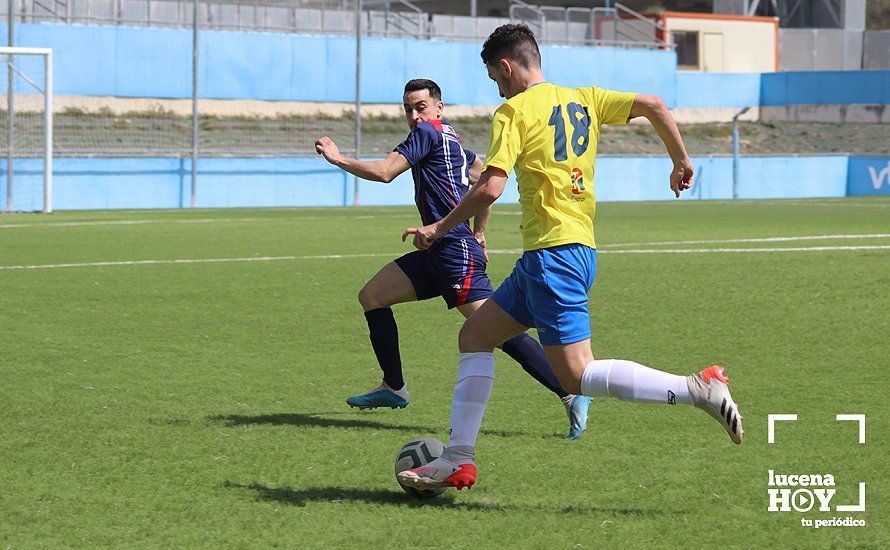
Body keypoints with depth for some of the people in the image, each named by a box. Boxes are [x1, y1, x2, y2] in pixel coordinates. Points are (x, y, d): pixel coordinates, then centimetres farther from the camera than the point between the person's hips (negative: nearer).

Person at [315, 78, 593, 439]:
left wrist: (338, 159, 1)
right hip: (437, 252, 10)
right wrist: (478, 233, 34)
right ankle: (394, 388, 18)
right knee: (371, 296, 12)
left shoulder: (428, 132, -7)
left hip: (455, 250, -10)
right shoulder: (450, 139, 20)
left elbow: (384, 172, -12)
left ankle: (571, 394, -20)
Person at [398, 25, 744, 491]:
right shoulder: (583, 99, 13)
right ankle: (458, 461, 12)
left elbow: (490, 188, -16)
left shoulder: (514, 111, -7)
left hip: (552, 255, -9)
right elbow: (653, 106, 5)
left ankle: (698, 389, -17)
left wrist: (440, 227, -4)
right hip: (580, 247, 9)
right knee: (474, 335, 15)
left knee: (578, 377, -9)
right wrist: (681, 162, 14)